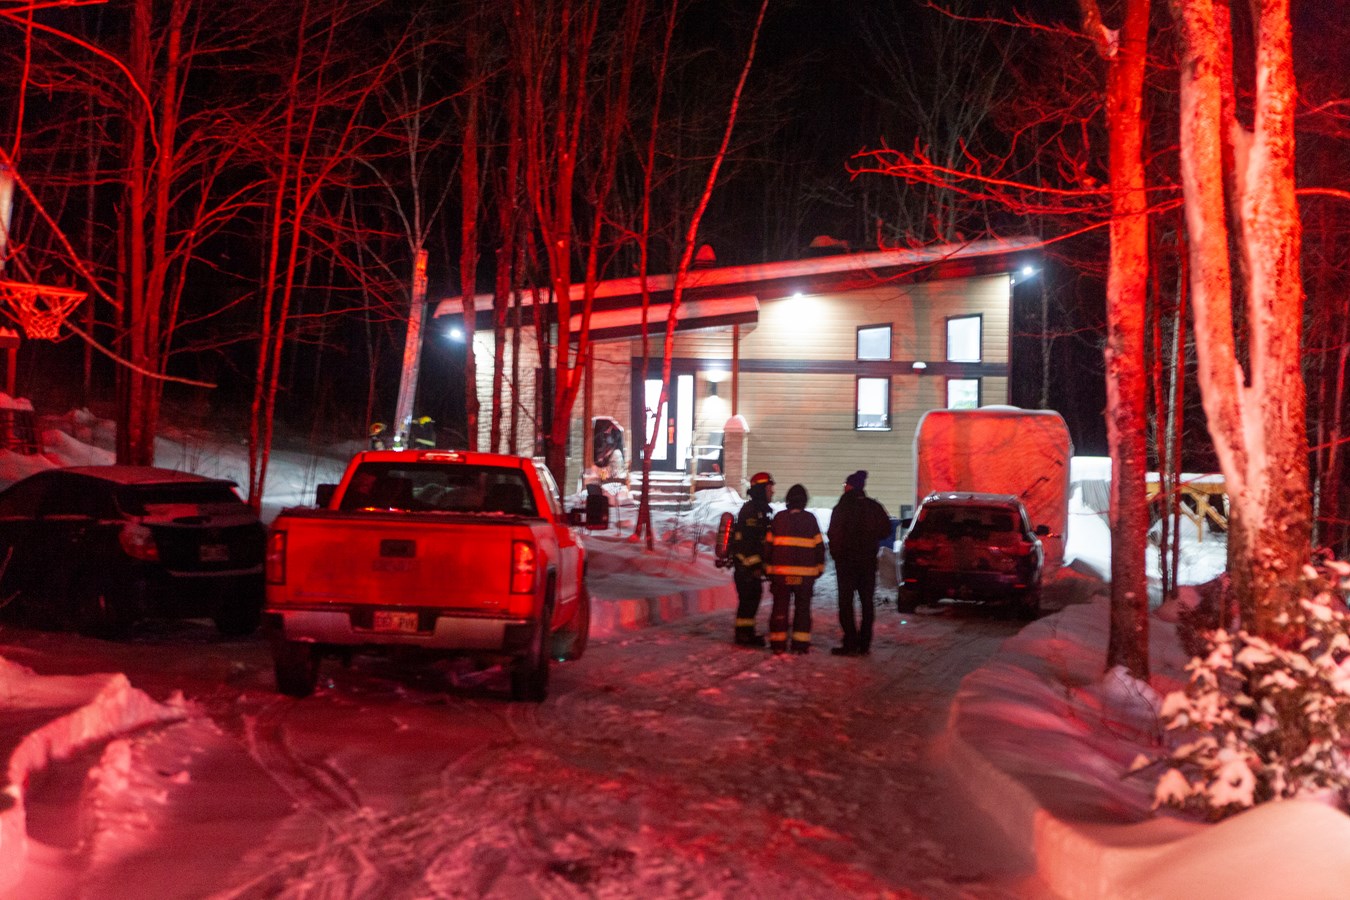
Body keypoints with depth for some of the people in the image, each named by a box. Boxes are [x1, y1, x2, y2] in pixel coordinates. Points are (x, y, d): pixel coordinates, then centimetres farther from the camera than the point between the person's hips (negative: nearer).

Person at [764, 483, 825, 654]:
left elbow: (768, 544, 5)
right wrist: (819, 568, 14)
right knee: (803, 607, 7)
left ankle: (778, 642, 4)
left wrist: (768, 568, 14)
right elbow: (819, 546, 3)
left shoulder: (778, 518, 2)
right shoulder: (810, 519, 0)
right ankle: (801, 642, 3)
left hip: (780, 571, 1)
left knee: (780, 607, 6)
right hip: (805, 573, -1)